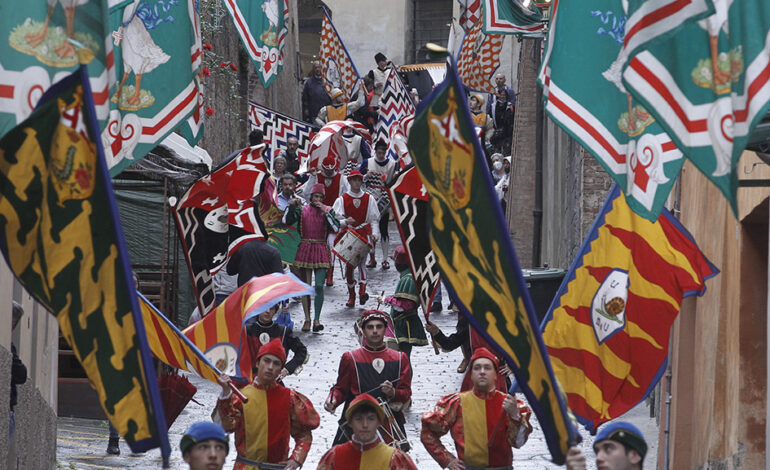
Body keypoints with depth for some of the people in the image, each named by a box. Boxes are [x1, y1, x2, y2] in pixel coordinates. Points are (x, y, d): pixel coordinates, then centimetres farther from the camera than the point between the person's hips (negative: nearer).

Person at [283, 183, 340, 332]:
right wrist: (291, 206, -18)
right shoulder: (302, 210, 5)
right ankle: (307, 319, 13)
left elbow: (336, 227, -10)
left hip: (321, 251, -1)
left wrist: (325, 212, -16)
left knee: (319, 286, -10)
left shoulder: (328, 210, 4)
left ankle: (317, 319, -4)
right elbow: (286, 221, -5)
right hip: (305, 250, 1)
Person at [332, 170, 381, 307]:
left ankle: (362, 290, -24)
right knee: (349, 265, -1)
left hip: (364, 234, 0)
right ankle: (351, 294, 11)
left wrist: (375, 234, -5)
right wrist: (345, 222, -20)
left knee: (361, 262, -17)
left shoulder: (369, 199, 8)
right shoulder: (342, 200, 4)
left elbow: (374, 219, 10)